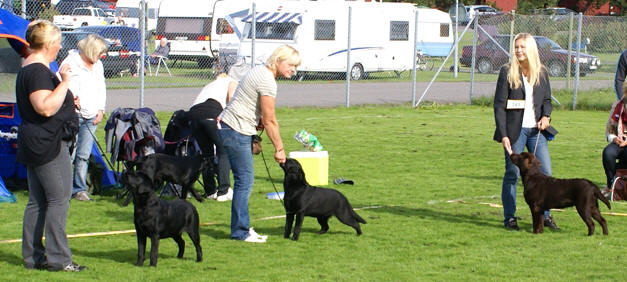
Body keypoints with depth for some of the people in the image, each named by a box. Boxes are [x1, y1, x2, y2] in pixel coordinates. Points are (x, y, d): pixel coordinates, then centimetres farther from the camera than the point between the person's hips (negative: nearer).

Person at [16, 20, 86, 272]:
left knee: (37, 201, 11)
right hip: (48, 143, -11)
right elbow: (45, 108, -27)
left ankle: (33, 256, 14)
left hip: (35, 144, 11)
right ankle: (58, 258, -8)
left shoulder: (28, 68, 17)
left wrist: (66, 102, 24)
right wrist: (64, 83, -23)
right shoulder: (38, 71, -17)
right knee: (59, 199, -8)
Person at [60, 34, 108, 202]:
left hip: (91, 118, 6)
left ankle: (79, 189, 11)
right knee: (69, 154, -10)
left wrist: (100, 109, 13)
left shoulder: (97, 64, 16)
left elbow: (101, 88, 23)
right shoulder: (71, 63, -5)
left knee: (84, 155, 5)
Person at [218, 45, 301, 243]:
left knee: (245, 180, 12)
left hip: (232, 129, 10)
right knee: (244, 180, -7)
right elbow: (269, 121, -15)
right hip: (236, 131, -10)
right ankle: (240, 232, -4)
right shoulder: (267, 81, -18)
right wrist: (279, 149, -7)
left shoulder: (261, 71, 12)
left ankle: (241, 227, 16)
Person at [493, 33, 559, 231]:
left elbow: (547, 99, 18)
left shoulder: (541, 72, 9)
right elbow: (499, 105, -5)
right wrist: (503, 135, -12)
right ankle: (509, 217, 9)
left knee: (545, 172, 0)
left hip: (536, 129, 4)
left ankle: (545, 215, 11)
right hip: (515, 130, -3)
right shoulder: (507, 72, -2)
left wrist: (546, 116, -4)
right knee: (512, 174, 0)